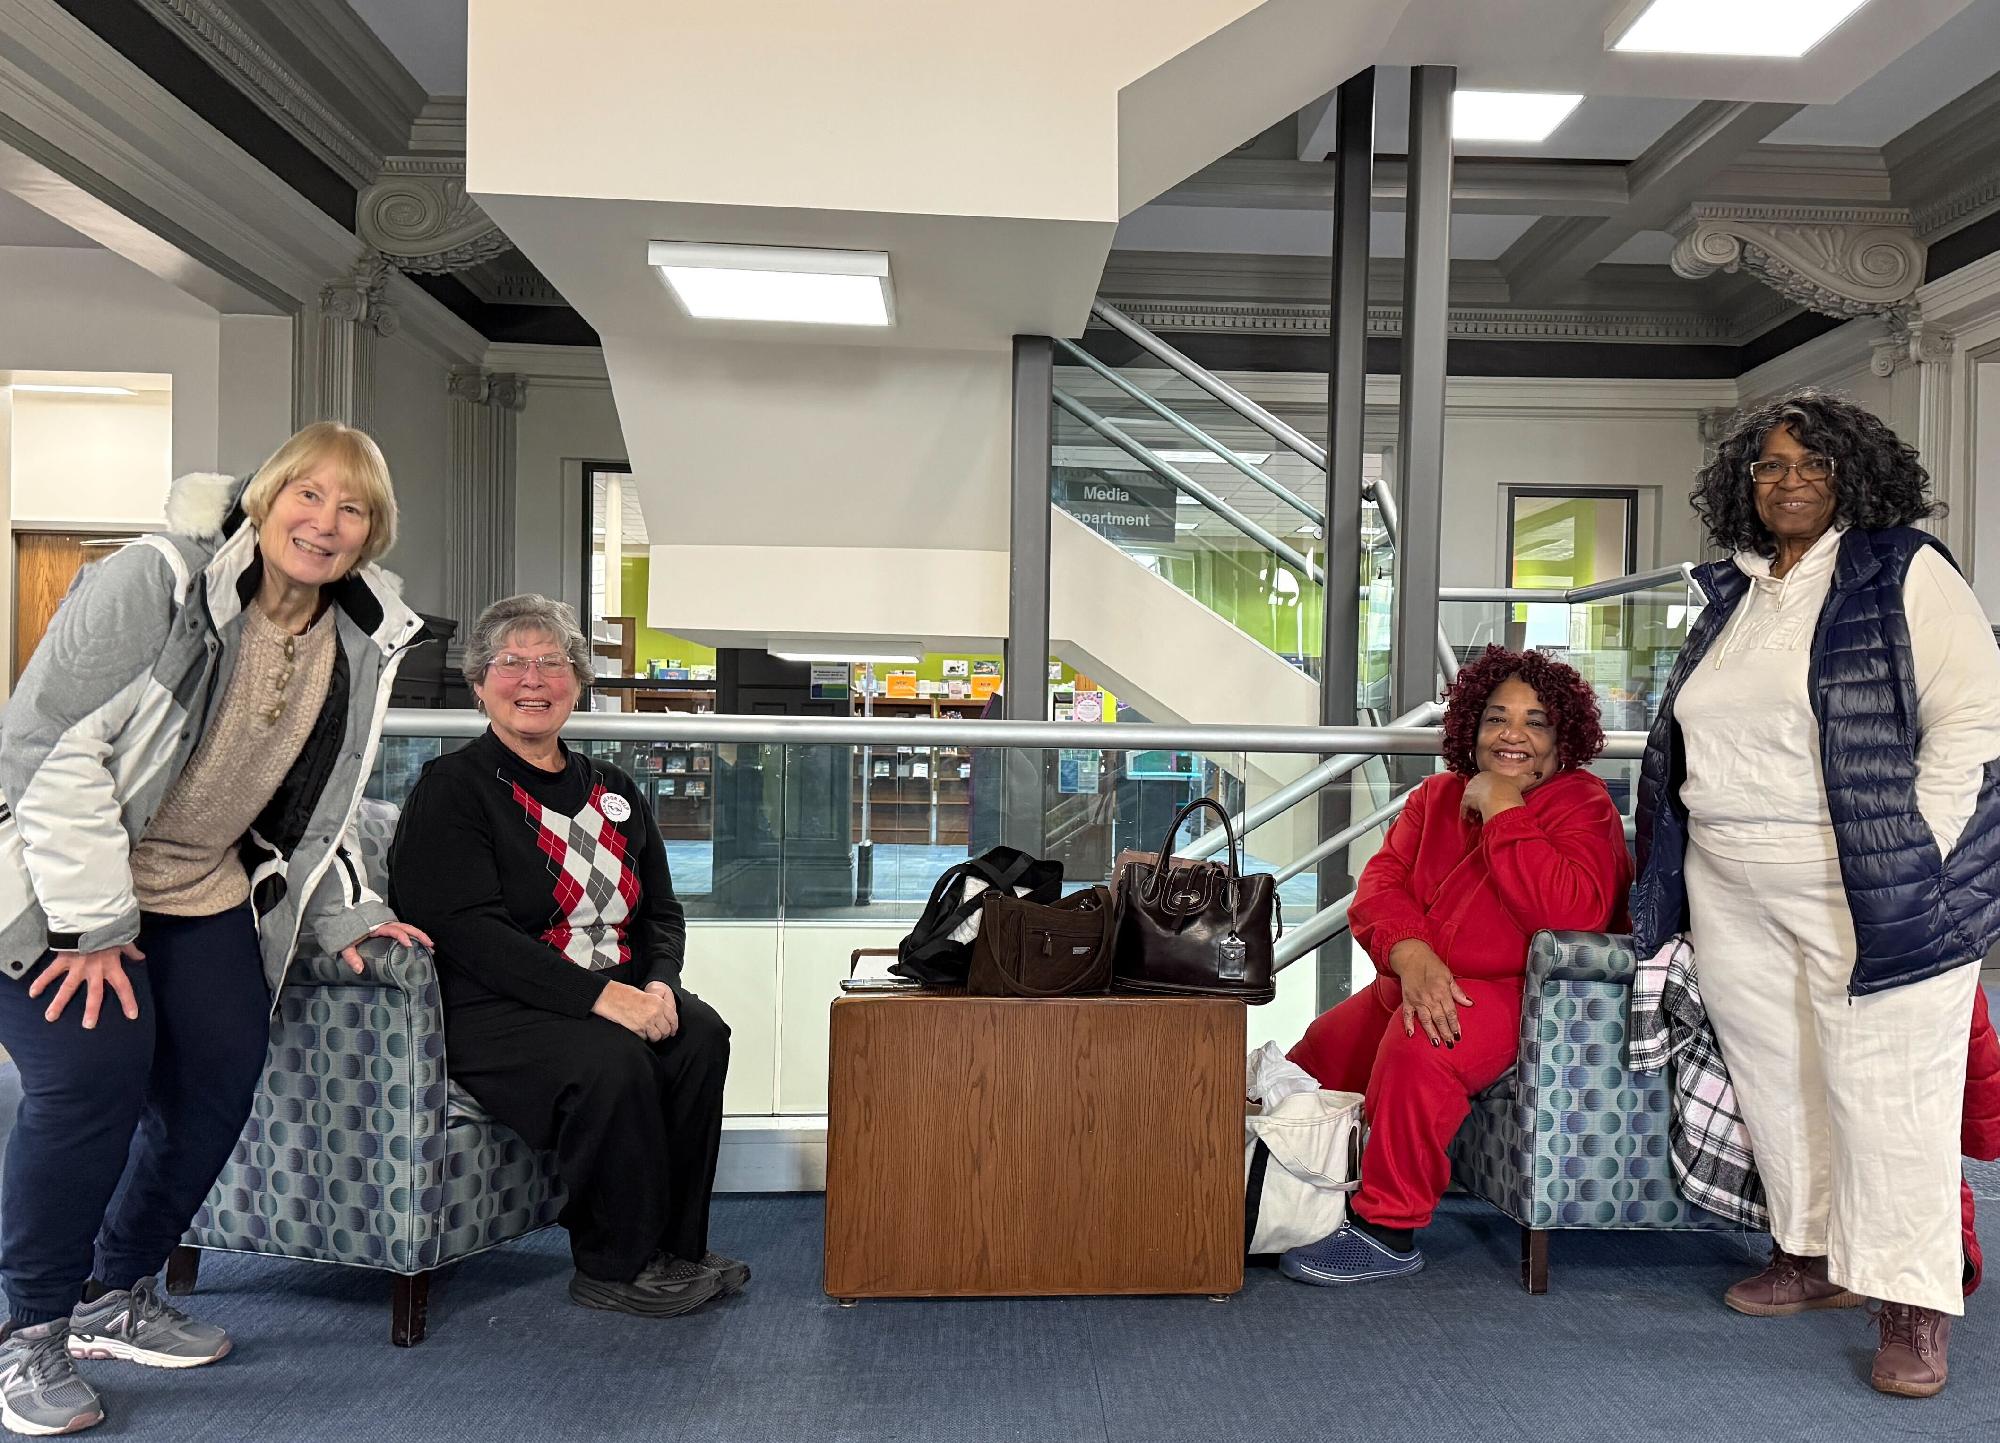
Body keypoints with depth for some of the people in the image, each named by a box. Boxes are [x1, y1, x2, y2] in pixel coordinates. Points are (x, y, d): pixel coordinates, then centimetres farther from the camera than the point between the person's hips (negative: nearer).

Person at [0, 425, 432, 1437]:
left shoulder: (360, 645, 0)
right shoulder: (159, 580, -21)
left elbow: (321, 797, 13)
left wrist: (340, 913, 6)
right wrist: (92, 923, -23)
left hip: (202, 892, 6)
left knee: (221, 1079, 0)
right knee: (95, 1072, -16)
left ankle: (116, 1297, 22)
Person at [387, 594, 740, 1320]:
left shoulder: (613, 790, 16)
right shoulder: (452, 789, -3)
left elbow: (662, 912, 16)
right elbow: (471, 933, -15)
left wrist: (658, 985, -8)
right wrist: (599, 996, -24)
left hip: (618, 996, 6)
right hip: (489, 1009, -5)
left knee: (702, 1034, -22)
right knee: (610, 1062, -32)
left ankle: (677, 1246, -7)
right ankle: (615, 1268, -11)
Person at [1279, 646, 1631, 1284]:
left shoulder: (1580, 802, -7)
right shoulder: (1438, 796, 10)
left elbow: (1573, 913, -25)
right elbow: (1379, 884, -3)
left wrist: (1502, 810, -21)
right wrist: (1411, 956, -24)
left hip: (1516, 991, -7)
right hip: (1419, 984, 7)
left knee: (1417, 1046, -33)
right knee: (1317, 1052, 4)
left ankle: (1388, 1230, -17)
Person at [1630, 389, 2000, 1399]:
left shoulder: (1903, 572, -3)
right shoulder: (1732, 594, 15)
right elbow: (1689, 740, 20)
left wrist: (1918, 858, -16)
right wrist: (1673, 879, 13)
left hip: (1867, 892, -6)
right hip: (1734, 898, 6)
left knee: (1884, 1089, -2)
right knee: (1775, 1080, 12)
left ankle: (1914, 1306, 10)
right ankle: (1813, 1256, 27)